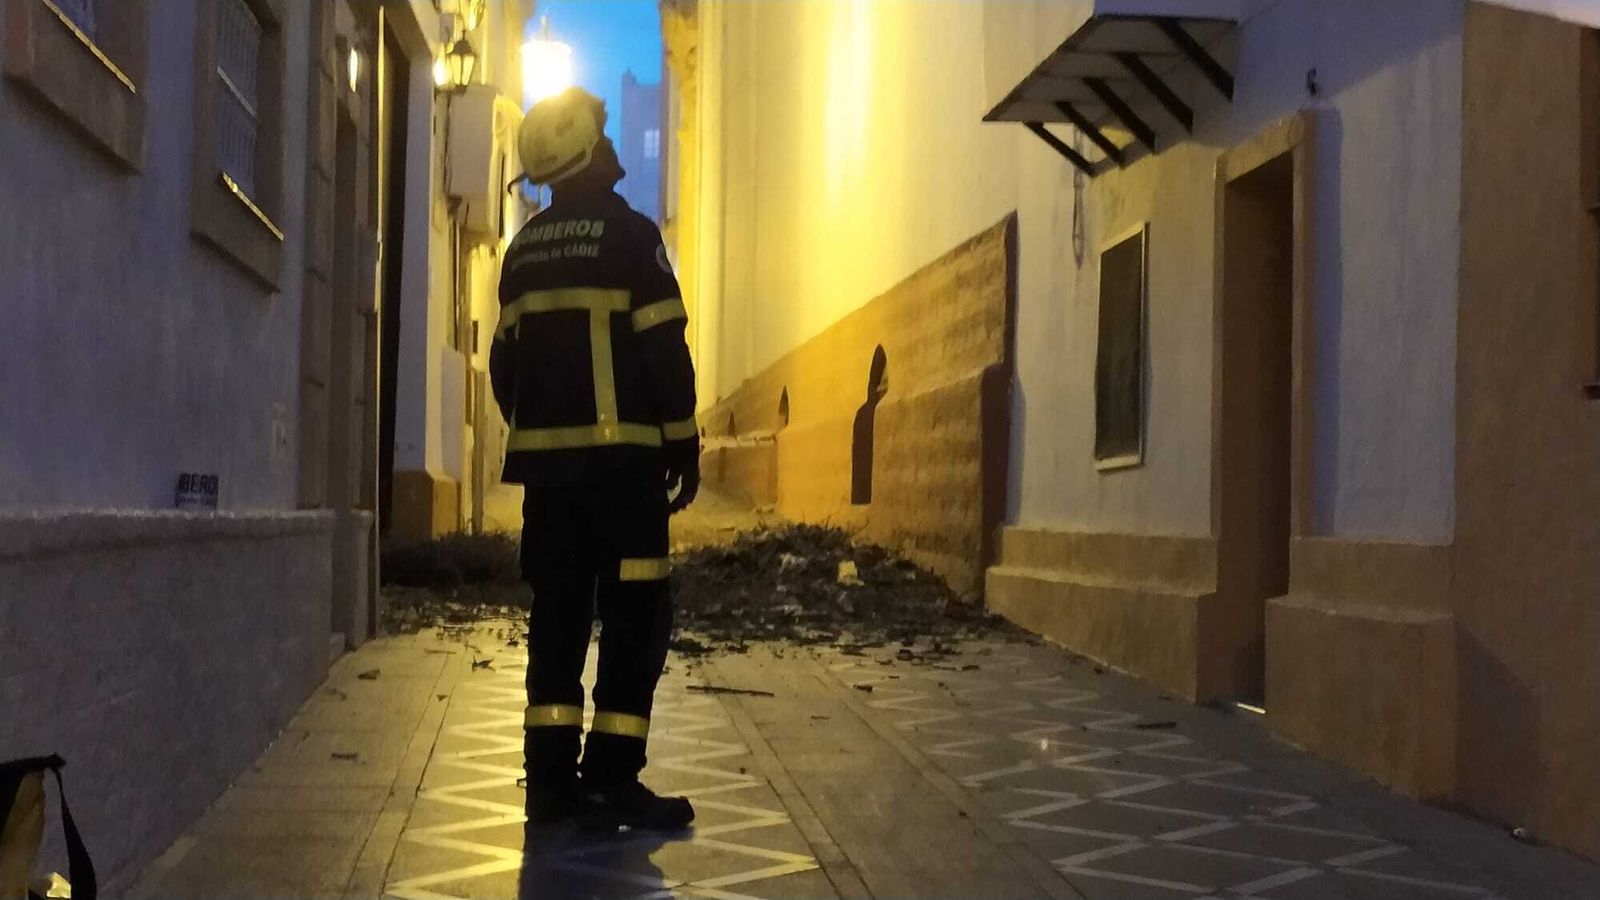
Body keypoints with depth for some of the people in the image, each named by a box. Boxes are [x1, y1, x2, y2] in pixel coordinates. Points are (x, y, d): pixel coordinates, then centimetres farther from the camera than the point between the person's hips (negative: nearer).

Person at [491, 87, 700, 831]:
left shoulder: (524, 250, 14)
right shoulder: (629, 234, -6)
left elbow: (504, 362, 17)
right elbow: (664, 351, -10)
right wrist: (683, 445, -4)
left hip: (545, 456, 7)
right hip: (618, 453, -7)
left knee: (558, 613, 9)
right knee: (636, 616, -3)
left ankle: (552, 778, 9)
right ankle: (611, 781, -5)